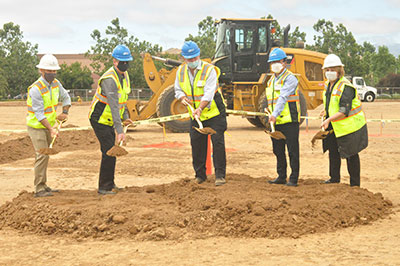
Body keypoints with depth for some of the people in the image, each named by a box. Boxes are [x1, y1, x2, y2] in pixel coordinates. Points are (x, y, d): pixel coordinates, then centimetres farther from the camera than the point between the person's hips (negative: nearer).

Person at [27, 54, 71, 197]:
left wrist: (64, 112, 1)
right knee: (42, 155, -15)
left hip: (48, 126, 8)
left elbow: (66, 98, 18)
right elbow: (39, 114, -27)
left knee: (45, 155, 13)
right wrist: (51, 129, -35)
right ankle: (39, 189, -12)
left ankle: (43, 185, 22)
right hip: (36, 126, -8)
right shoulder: (35, 89, -24)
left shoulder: (56, 83, 0)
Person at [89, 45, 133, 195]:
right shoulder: (109, 80, -28)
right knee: (109, 151, -12)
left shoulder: (124, 75, 4)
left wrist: (125, 117, 7)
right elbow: (114, 106, -34)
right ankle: (104, 188, -5)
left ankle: (109, 184, 27)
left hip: (109, 120, 9)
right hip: (99, 119, -9)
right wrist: (120, 130, -38)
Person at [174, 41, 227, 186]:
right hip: (195, 115, 5)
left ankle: (220, 175, -3)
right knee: (196, 143, 5)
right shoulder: (181, 71, 2)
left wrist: (200, 108, -39)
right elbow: (178, 89, 13)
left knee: (218, 142, -8)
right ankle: (200, 174, 18)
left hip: (214, 113, -5)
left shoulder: (209, 69, -16)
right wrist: (182, 97, -11)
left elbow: (209, 92, -25)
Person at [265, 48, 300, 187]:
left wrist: (274, 114, -32)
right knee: (278, 150, 13)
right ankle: (281, 176, 23)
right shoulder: (271, 80, 17)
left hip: (289, 121, -8)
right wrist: (269, 115, 17)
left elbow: (283, 98, -22)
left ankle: (293, 179, 1)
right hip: (275, 123, 8)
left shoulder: (290, 79, -9)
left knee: (292, 151, -4)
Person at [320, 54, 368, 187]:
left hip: (350, 125, -9)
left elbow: (344, 111, -28)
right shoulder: (329, 85, 7)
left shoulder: (346, 87, -21)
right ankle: (334, 178, 29)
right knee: (333, 151, 15)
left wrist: (328, 120, -35)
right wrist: (326, 111, 6)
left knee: (351, 155, 0)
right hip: (334, 127, 9)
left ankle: (355, 184, 9)